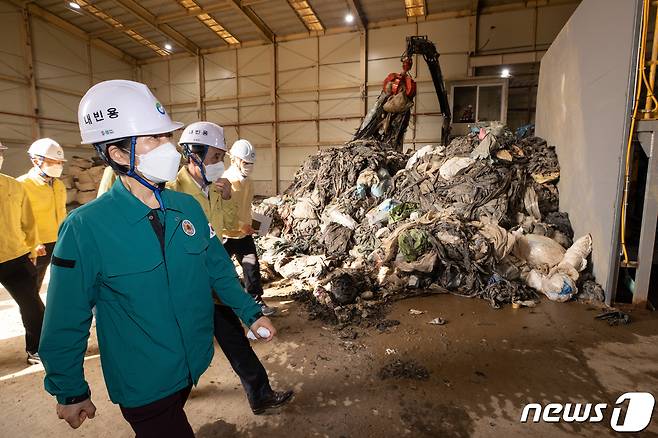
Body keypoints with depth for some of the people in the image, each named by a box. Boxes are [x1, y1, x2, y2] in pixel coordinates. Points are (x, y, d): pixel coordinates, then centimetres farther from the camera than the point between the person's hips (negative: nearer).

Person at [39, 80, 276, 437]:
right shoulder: (85, 227, -21)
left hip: (194, 364, 6)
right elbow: (67, 320, -12)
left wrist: (251, 313, 0)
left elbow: (219, 269, 1)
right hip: (141, 384, -5)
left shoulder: (188, 206, -8)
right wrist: (70, 391, -2)